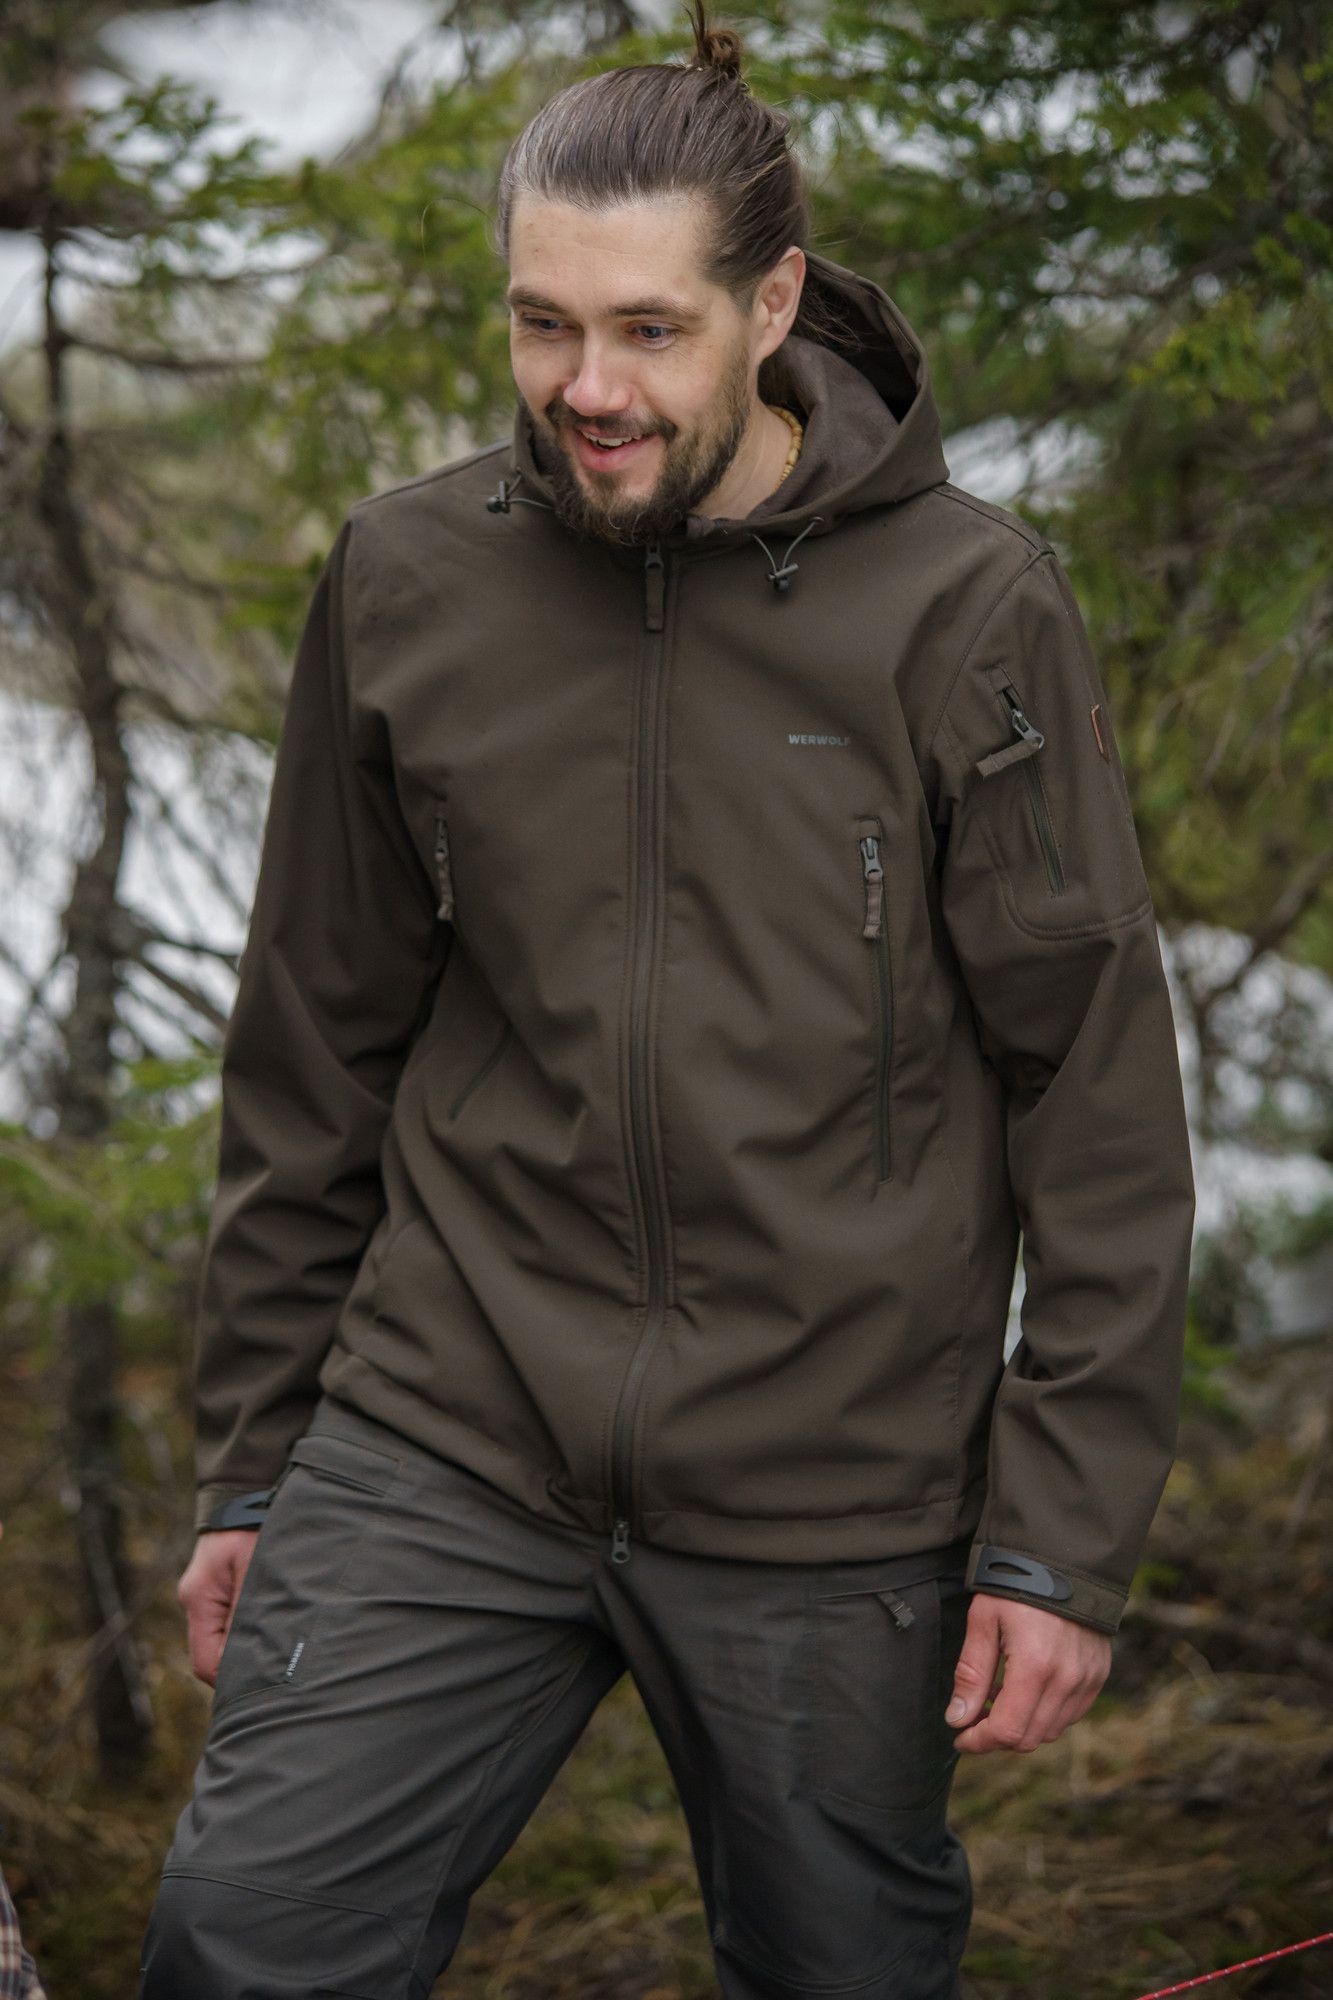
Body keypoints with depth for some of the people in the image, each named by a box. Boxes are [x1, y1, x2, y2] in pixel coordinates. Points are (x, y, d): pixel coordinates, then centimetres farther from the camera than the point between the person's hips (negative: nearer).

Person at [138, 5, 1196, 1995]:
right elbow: (315, 1060, 10)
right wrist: (254, 1463, 11)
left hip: (838, 1506, -2)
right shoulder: (407, 579, 2)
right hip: (441, 1449, 2)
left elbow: (1103, 1099, -4)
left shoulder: (968, 605, -7)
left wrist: (1065, 1536, -6)